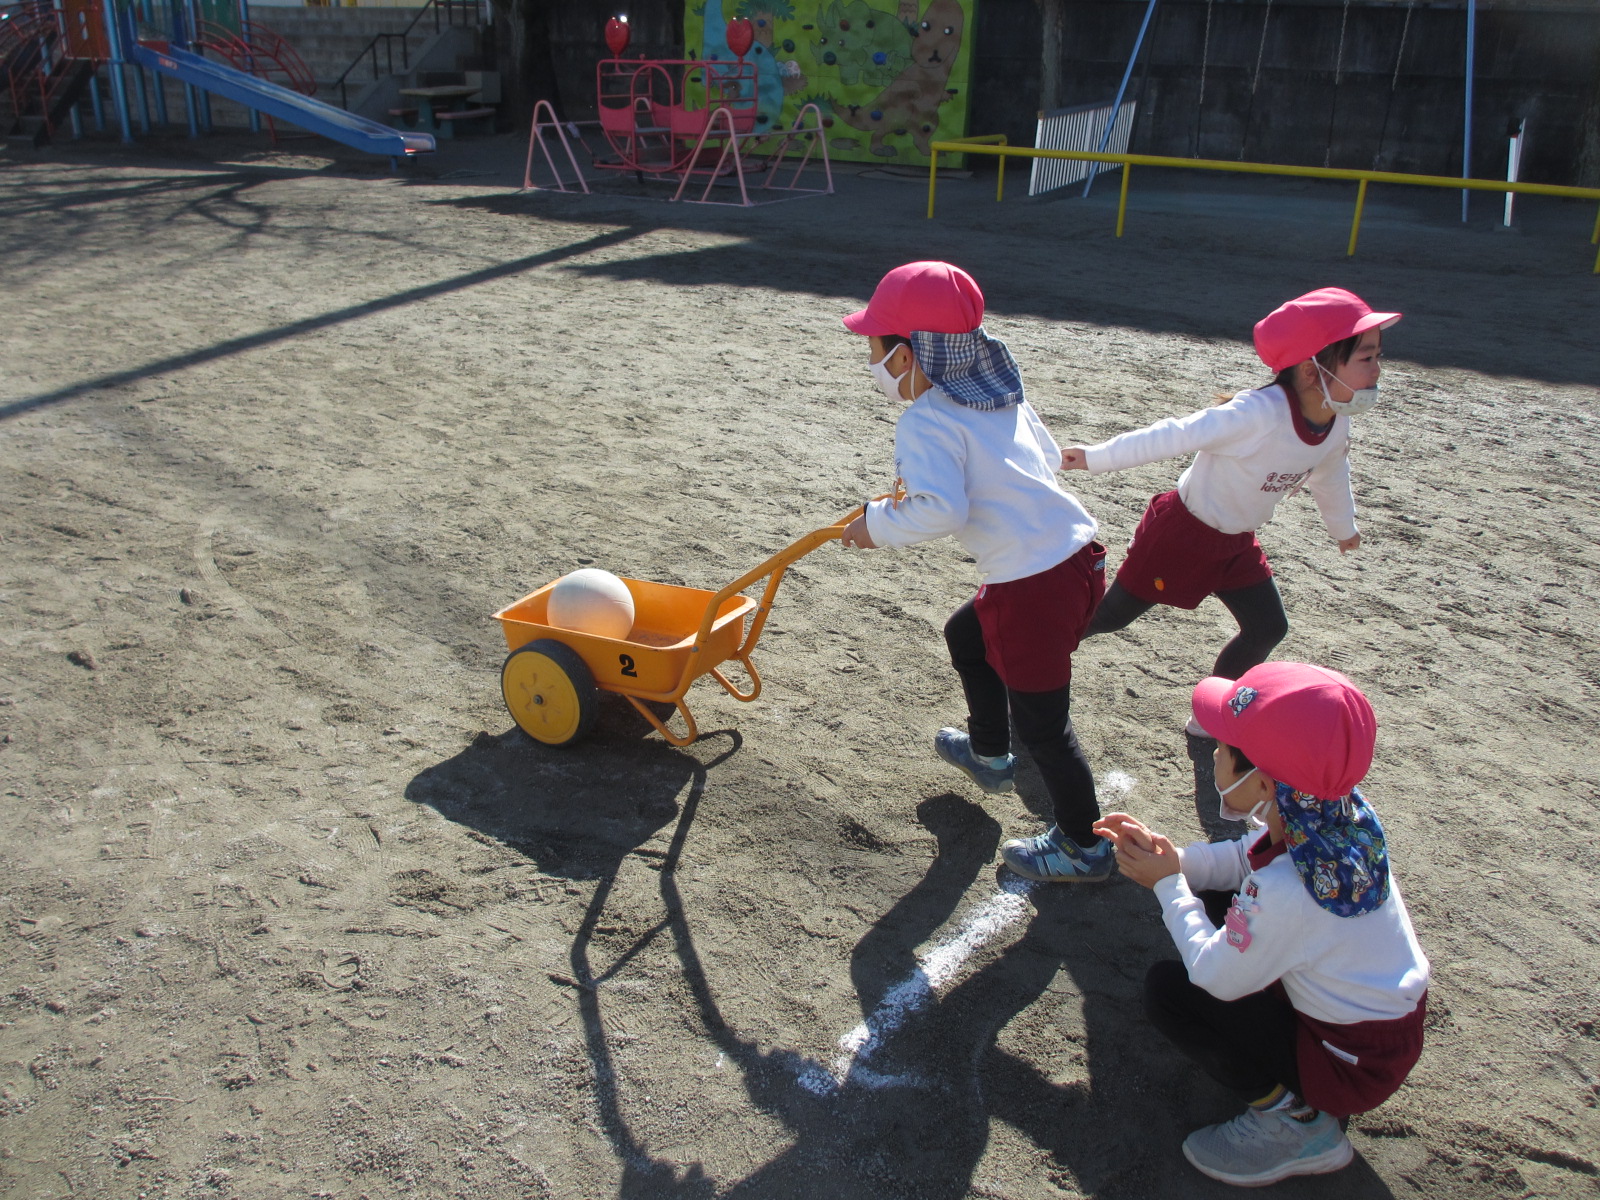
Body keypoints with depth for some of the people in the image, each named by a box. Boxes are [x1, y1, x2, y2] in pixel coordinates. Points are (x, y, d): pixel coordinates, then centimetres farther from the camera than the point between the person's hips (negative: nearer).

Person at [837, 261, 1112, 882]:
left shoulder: (925, 422, -16)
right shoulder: (1003, 397, 10)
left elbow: (940, 510, -29)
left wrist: (877, 524, -11)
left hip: (1032, 586, -10)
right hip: (1079, 553, 10)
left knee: (1041, 723, 8)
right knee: (966, 635, 31)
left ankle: (1084, 846, 24)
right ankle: (990, 755, 49)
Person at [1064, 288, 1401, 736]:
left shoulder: (1337, 422, -9)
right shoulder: (1259, 413, -36)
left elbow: (1330, 474, 13)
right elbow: (1175, 436, -32)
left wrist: (1344, 528, 29)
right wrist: (1095, 457, -27)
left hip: (1235, 543, 8)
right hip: (1181, 531, -7)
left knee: (1268, 628, 10)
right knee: (1112, 615, 5)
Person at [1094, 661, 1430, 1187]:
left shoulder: (1285, 893, -36)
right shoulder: (1336, 813, -12)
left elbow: (1215, 976, -20)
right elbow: (1246, 859, 7)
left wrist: (1167, 884, -10)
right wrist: (1174, 858, -8)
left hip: (1356, 1064, -8)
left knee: (1167, 990, -10)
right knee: (1216, 900, 13)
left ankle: (1293, 1117, -1)